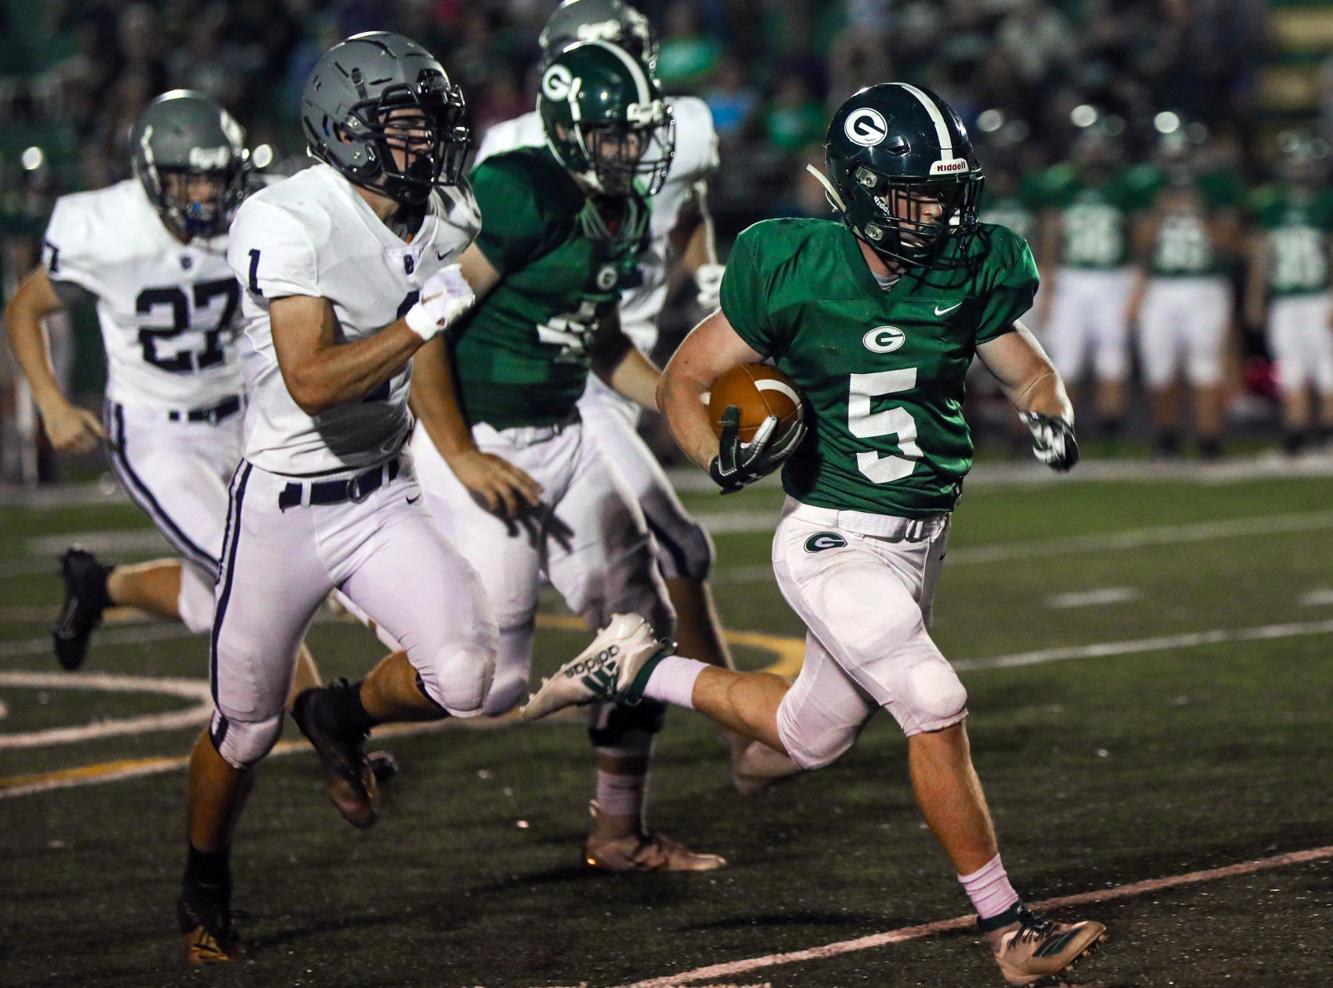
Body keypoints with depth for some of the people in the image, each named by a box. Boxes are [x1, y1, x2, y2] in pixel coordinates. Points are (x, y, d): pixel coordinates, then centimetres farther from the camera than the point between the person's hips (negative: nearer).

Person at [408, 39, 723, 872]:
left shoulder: (625, 215, 8)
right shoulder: (520, 196, -20)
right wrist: (462, 459, -22)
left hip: (563, 437, 9)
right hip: (479, 440, -9)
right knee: (491, 679, -10)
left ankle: (620, 834, 23)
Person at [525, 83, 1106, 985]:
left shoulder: (969, 272, -4)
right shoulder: (794, 273, -15)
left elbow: (1029, 374, 11)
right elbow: (685, 379, -5)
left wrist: (1051, 417, -13)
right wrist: (721, 454, -25)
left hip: (920, 539, 6)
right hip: (835, 539, -6)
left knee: (811, 737, 19)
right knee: (936, 707, -19)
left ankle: (641, 669, 39)